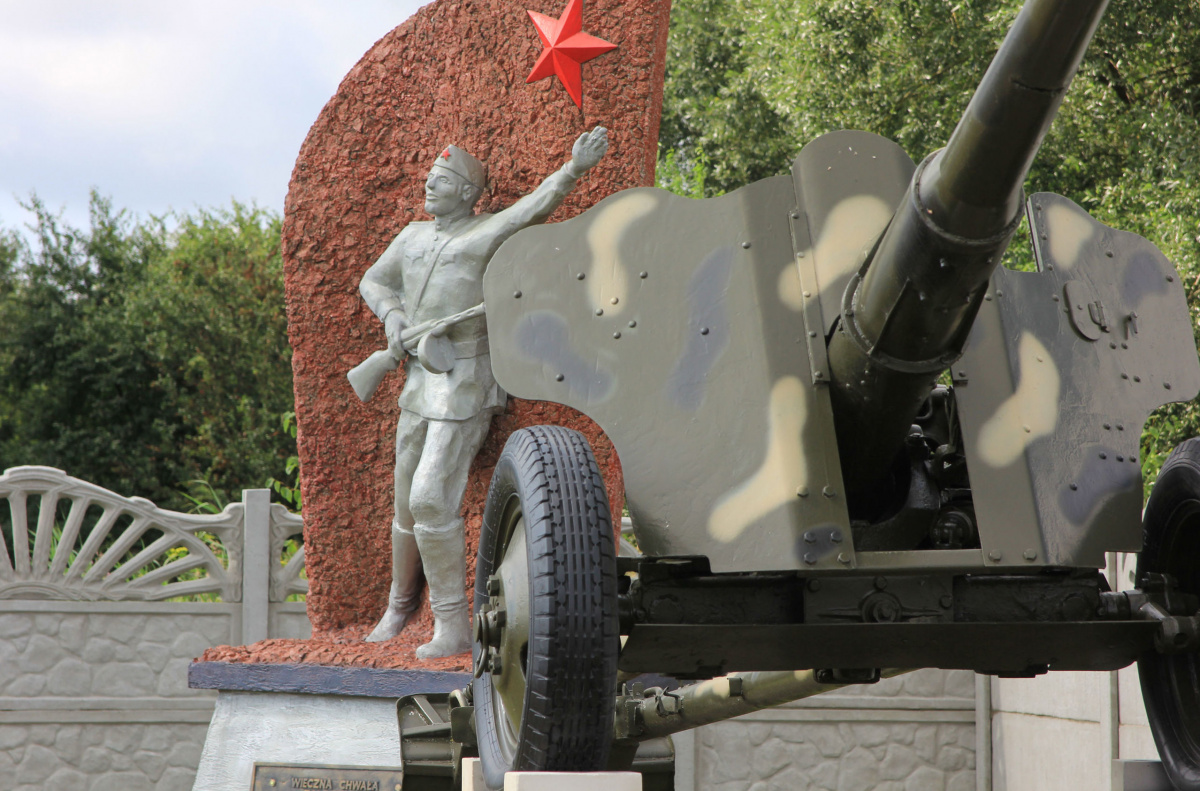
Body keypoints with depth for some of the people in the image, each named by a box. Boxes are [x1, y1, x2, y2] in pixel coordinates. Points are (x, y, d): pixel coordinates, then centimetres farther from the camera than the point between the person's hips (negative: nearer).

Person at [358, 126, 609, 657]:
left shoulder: (487, 233, -7)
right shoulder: (414, 237, 14)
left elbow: (533, 208, -24)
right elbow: (373, 283, 26)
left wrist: (574, 168, -41)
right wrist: (393, 317, 5)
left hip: (466, 389, -7)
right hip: (419, 388, 7)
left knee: (432, 501, -17)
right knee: (408, 504, 15)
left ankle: (453, 627, -10)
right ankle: (400, 606, 36)